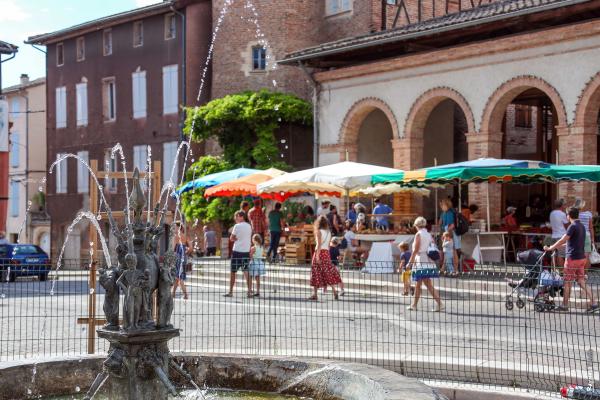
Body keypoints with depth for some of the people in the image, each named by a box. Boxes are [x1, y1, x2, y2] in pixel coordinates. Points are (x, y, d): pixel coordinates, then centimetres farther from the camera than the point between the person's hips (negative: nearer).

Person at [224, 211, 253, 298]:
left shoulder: (237, 226, -9)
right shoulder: (249, 226, 9)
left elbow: (231, 238, -6)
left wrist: (236, 239, 8)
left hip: (237, 251, -5)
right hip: (246, 251, 5)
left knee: (233, 272, 4)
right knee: (247, 272, 7)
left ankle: (230, 292, 8)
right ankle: (249, 291, 0)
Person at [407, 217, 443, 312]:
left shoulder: (418, 234, -9)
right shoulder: (429, 234, 11)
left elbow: (415, 250, -13)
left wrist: (410, 262, -9)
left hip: (421, 262, -8)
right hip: (429, 261, 8)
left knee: (428, 285, -4)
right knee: (418, 284, 13)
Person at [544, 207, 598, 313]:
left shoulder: (573, 226, -15)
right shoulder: (582, 226, 13)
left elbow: (562, 240, -17)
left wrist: (550, 248, -6)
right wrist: (557, 247, 30)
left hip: (572, 258, -8)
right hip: (581, 257, 8)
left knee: (567, 283, 4)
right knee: (582, 282, 9)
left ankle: (564, 305, 12)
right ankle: (592, 303, 1)